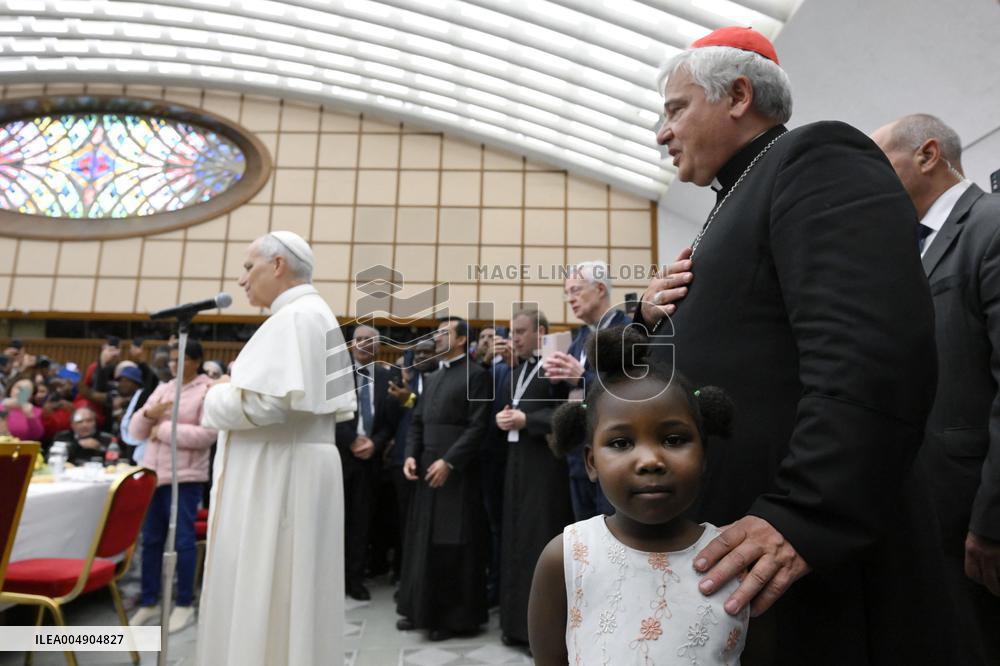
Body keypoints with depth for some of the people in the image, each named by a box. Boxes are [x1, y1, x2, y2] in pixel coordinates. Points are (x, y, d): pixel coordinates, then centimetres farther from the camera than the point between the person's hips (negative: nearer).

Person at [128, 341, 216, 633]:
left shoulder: (208, 391, -5)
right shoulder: (162, 389, 14)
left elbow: (206, 435, -17)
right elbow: (135, 433, 14)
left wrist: (163, 428, -12)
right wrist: (147, 414, -7)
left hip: (184, 477, -6)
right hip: (153, 473, 6)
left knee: (183, 540, 1)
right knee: (150, 539, 12)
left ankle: (184, 604, 13)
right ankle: (149, 602, 25)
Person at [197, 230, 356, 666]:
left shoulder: (294, 316, -15)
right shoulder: (316, 315, 16)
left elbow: (268, 400, -26)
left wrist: (218, 395, -7)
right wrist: (239, 384, 13)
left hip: (278, 474, -10)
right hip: (289, 468, 10)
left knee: (261, 595, 0)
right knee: (286, 595, 16)